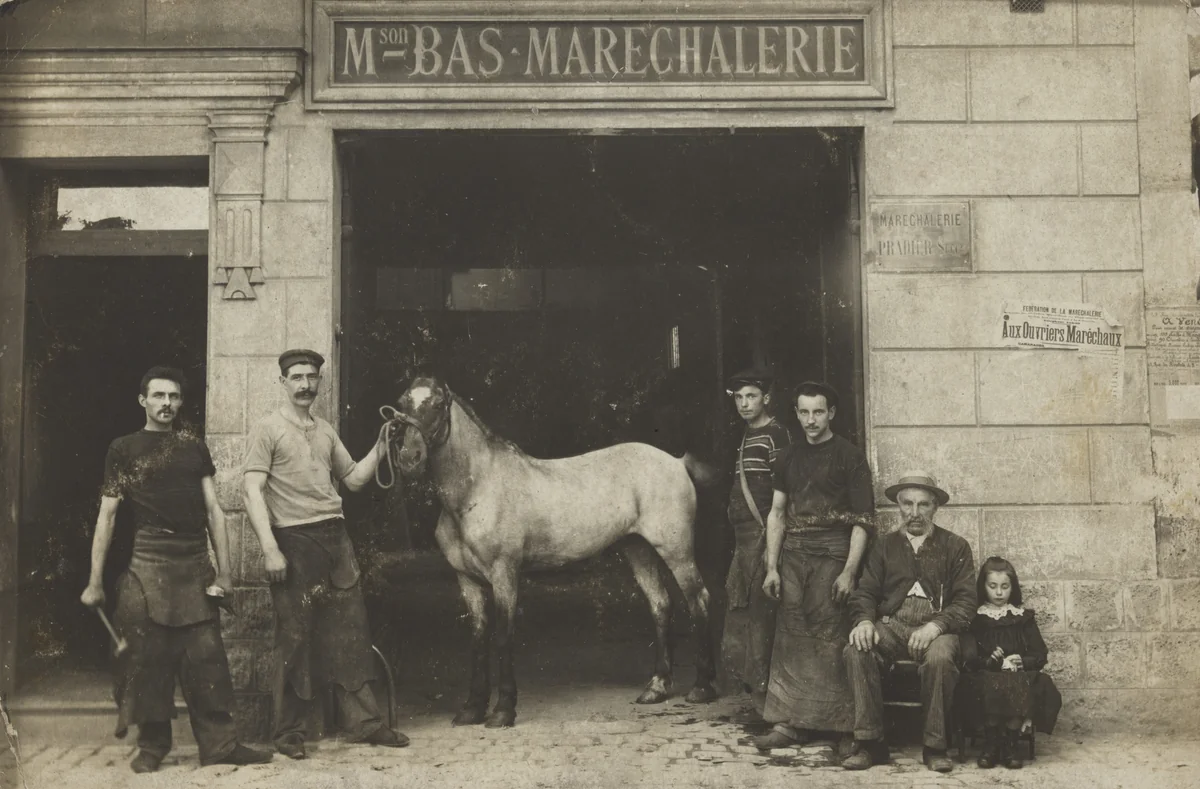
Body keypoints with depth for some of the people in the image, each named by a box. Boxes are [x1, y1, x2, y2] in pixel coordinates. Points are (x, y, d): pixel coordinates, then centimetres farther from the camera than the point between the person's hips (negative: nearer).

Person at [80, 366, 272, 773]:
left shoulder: (194, 446, 14)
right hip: (148, 563, -2)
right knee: (149, 656, 0)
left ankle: (219, 744, 4)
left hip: (196, 562, 3)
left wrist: (224, 571, 6)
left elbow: (213, 510, 12)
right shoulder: (124, 449, 6)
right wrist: (95, 581, -2)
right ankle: (152, 745, 13)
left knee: (206, 657, 0)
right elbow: (107, 515, 3)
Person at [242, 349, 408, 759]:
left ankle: (363, 721, 14)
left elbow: (354, 478, 19)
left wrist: (381, 446, 6)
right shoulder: (268, 430, -2)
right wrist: (270, 549, -17)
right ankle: (290, 731, 11)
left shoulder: (326, 430, 16)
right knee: (295, 636, 0)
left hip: (335, 536, 6)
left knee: (350, 632, 7)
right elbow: (253, 492, -9)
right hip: (294, 540, -6)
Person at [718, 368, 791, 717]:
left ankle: (761, 691, 2)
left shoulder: (775, 434, -10)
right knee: (740, 612, 12)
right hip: (743, 535, 9)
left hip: (762, 534, -9)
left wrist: (772, 545, -19)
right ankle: (754, 687, 21)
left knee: (759, 613, -5)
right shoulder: (746, 437, 18)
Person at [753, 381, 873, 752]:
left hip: (832, 556, -5)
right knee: (790, 637, 3)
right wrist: (772, 566, 8)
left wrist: (849, 571, -12)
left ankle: (844, 725, 1)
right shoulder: (790, 457, 14)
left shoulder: (849, 456, -1)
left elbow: (862, 519, -4)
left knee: (830, 640, -7)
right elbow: (777, 513, 15)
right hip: (793, 555, 5)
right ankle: (789, 722, 8)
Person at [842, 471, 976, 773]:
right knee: (856, 650, -29)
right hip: (891, 626, 2)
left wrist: (936, 626, -17)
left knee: (939, 657, -37)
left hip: (936, 629, -2)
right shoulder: (884, 545, 18)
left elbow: (966, 601, 1)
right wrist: (864, 620, -11)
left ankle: (935, 747, -19)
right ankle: (869, 742, -21)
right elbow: (865, 592, 12)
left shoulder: (955, 547, 10)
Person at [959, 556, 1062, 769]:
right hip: (986, 676, -1)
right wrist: (989, 661, -18)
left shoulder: (1024, 618, 16)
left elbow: (1040, 656, 11)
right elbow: (968, 658, 1)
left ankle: (1009, 743, -22)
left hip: (1020, 675, 1)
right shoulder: (975, 618, 11)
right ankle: (991, 742, -21)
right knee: (991, 688, -36)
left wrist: (1023, 661, -10)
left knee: (1021, 687, -35)